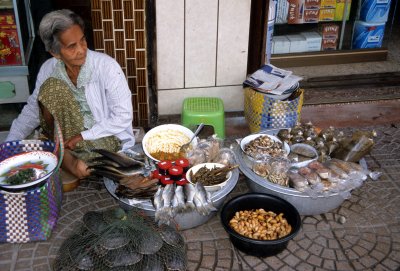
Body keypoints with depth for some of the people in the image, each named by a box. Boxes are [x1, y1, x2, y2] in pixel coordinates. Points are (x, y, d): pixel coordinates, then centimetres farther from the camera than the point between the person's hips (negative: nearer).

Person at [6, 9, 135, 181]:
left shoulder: (106, 66, -17)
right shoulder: (48, 70, -5)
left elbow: (123, 116, -17)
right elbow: (32, 110, 5)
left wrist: (82, 137, -22)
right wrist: (9, 144, -7)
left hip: (105, 137, -4)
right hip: (68, 134, 4)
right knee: (50, 88, -22)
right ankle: (67, 159, -17)